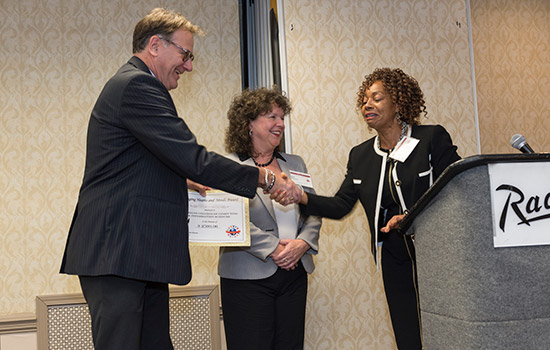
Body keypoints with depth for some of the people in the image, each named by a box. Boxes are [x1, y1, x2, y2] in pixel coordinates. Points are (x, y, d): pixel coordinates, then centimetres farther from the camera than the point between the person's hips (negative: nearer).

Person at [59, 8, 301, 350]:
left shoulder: (133, 84, 23)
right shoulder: (136, 85, -12)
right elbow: (194, 159, -19)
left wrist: (180, 181, 11)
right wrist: (266, 178, -11)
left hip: (142, 258, 11)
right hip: (117, 254, -11)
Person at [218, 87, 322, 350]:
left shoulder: (295, 164, 15)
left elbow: (313, 212, 14)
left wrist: (303, 243, -5)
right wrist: (272, 248, -16)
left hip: (294, 274, 5)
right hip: (248, 276, -5)